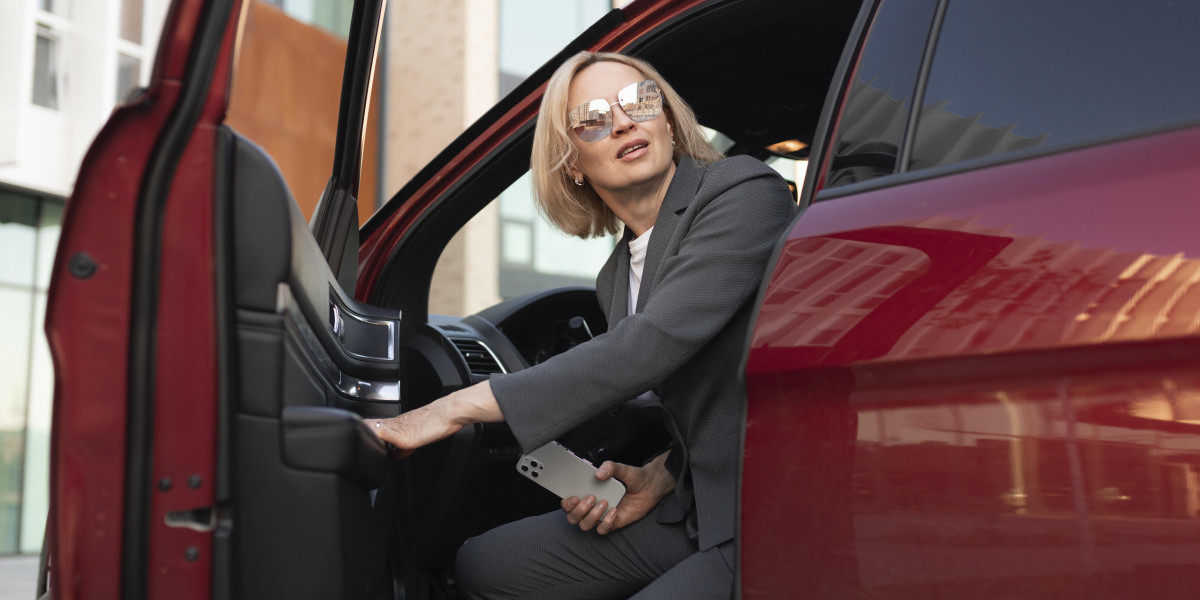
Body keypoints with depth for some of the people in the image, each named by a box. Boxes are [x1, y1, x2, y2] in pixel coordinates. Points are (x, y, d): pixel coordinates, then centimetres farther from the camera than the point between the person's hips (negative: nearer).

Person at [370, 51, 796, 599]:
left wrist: (461, 406, -23)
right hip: (699, 507, 8)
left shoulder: (746, 192, -12)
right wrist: (658, 479, -1)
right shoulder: (616, 278, 12)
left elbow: (656, 343, -24)